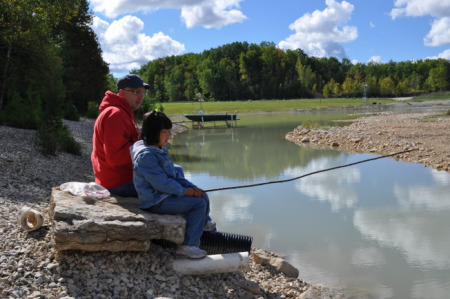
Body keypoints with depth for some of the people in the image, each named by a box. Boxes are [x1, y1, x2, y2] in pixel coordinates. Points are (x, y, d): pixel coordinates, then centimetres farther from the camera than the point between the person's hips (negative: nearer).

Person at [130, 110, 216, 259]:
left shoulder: (160, 151, 13)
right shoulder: (146, 156, -21)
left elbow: (174, 174, 15)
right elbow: (161, 182, -23)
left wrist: (191, 187, 1)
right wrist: (184, 191, -16)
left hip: (166, 194, 10)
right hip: (156, 201, -10)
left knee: (203, 196, 12)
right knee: (198, 203, -18)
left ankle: (203, 223, 40)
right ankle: (187, 245, -11)